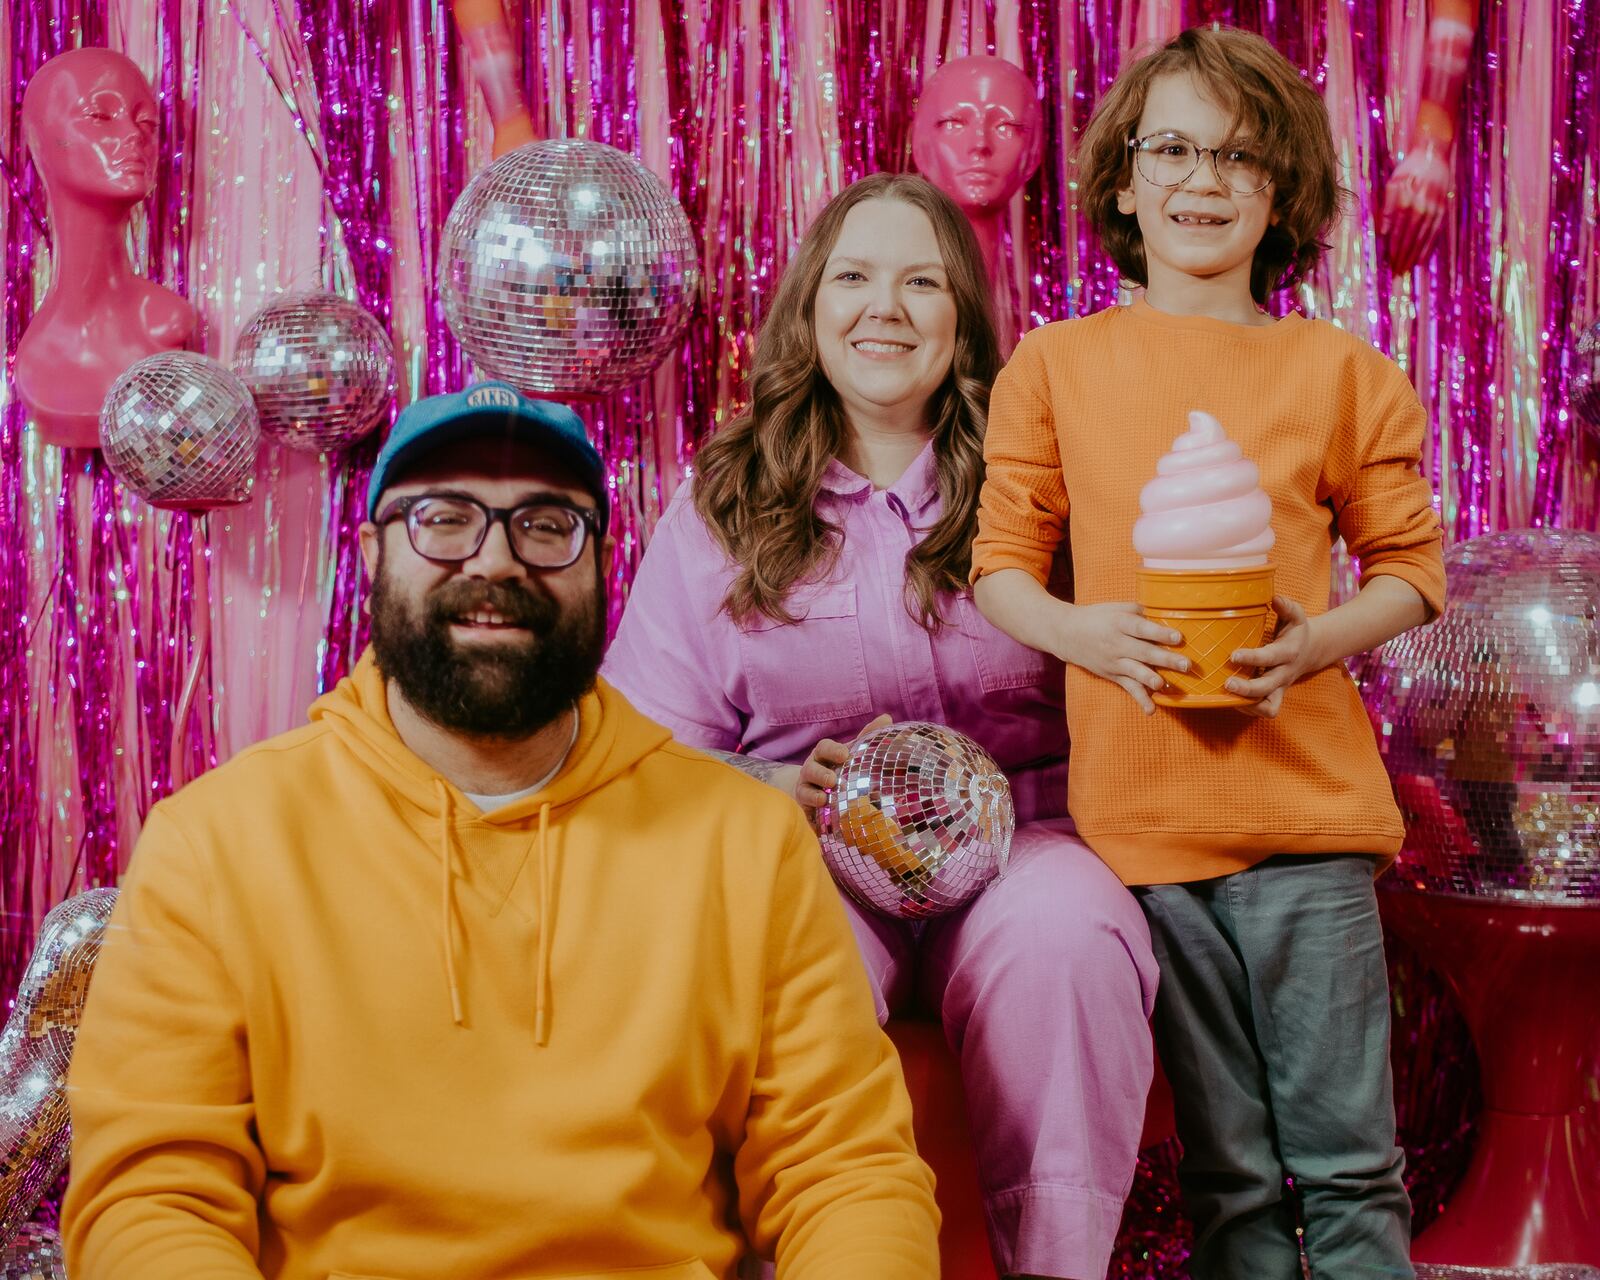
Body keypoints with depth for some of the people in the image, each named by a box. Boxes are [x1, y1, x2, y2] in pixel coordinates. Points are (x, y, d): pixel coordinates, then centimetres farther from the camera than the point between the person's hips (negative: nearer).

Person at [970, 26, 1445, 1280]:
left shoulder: (1341, 372, 5)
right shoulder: (1052, 366, 6)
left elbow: (1409, 564, 8)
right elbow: (1000, 562, 7)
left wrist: (1316, 640, -12)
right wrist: (1084, 629, -13)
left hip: (1308, 800, 0)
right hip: (1139, 808, 1)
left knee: (1345, 1158, 3)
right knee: (1226, 1168, 10)